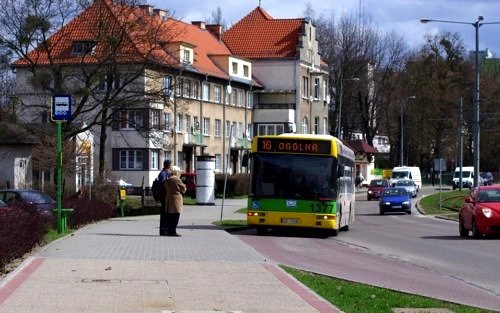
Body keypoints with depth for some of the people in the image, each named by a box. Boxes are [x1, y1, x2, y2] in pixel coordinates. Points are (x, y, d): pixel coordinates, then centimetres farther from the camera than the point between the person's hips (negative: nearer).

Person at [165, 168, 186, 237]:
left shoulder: (168, 180, 11)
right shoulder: (177, 179, -12)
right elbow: (183, 189, -5)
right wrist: (184, 186, 15)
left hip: (168, 199, 8)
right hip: (176, 199, -8)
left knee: (170, 216, 12)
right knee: (175, 216, -4)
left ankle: (169, 231, 14)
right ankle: (173, 232, -7)